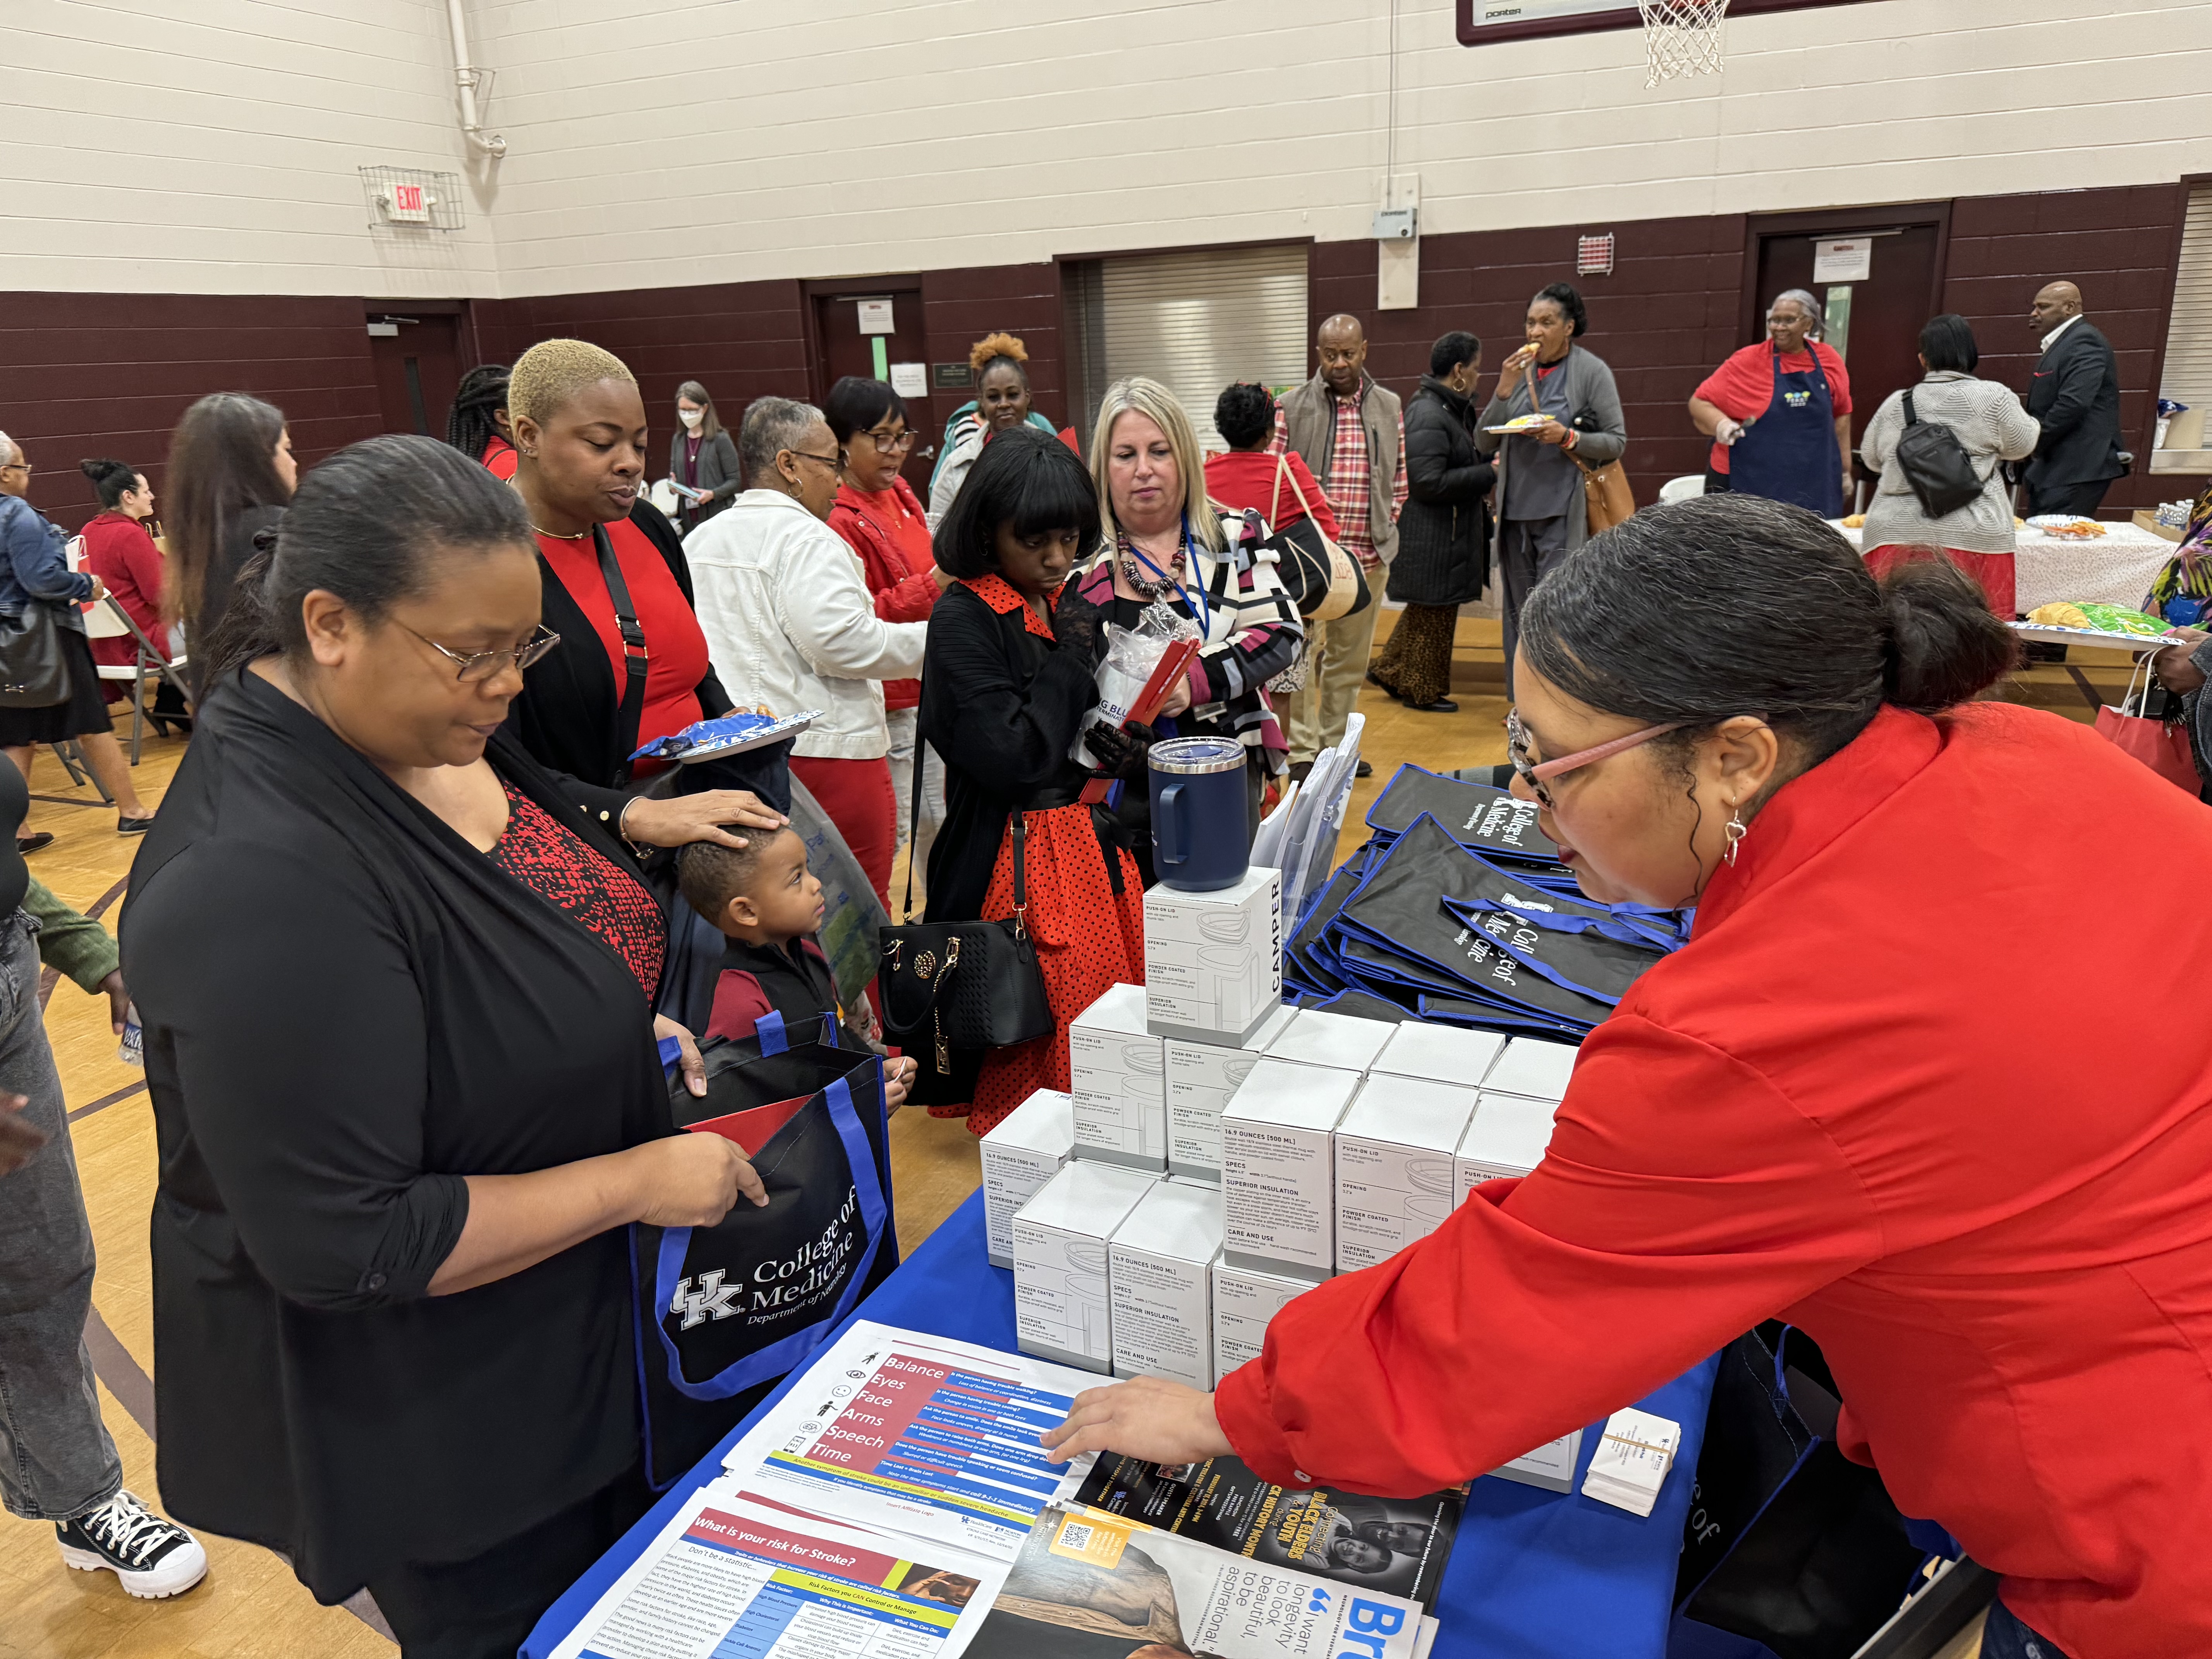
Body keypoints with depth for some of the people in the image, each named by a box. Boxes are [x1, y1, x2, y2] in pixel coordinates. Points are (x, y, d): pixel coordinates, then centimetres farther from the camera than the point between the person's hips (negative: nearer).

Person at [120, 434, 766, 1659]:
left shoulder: (428, 729, -6)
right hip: (424, 1432, -8)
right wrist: (637, 1180, -24)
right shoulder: (260, 885, -33)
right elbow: (343, 1246, -29)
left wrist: (619, 1038, -2)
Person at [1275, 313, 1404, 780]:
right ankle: (1303, 752, 5)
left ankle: (1337, 745, 22)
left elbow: (1399, 478, 13)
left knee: (1351, 657, 10)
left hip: (1368, 557, 3)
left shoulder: (1390, 408, 9)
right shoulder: (1291, 407, 0)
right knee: (1302, 652, -3)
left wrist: (1384, 533, 4)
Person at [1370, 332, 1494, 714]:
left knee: (1429, 610, 19)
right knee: (1434, 613, 2)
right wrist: (1488, 474, -20)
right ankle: (1423, 691, 15)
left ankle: (1390, 671, 29)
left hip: (1447, 531, 10)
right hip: (1433, 537, -10)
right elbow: (1429, 483, -26)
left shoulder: (1450, 409, 13)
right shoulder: (1428, 417, -21)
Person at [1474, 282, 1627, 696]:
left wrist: (1568, 437, -18)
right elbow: (1484, 443, 4)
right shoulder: (1518, 371, 9)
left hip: (1563, 512, -5)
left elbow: (1617, 442, -2)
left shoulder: (1591, 371, -2)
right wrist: (1505, 389, -7)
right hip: (1516, 509, 5)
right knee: (1520, 614, 10)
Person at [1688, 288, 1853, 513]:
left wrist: (1845, 470, 16)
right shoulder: (1748, 361, -3)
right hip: (1750, 484, -3)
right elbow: (1698, 403, -1)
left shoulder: (1830, 360, 7)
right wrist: (1721, 424, -21)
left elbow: (1841, 415, 15)